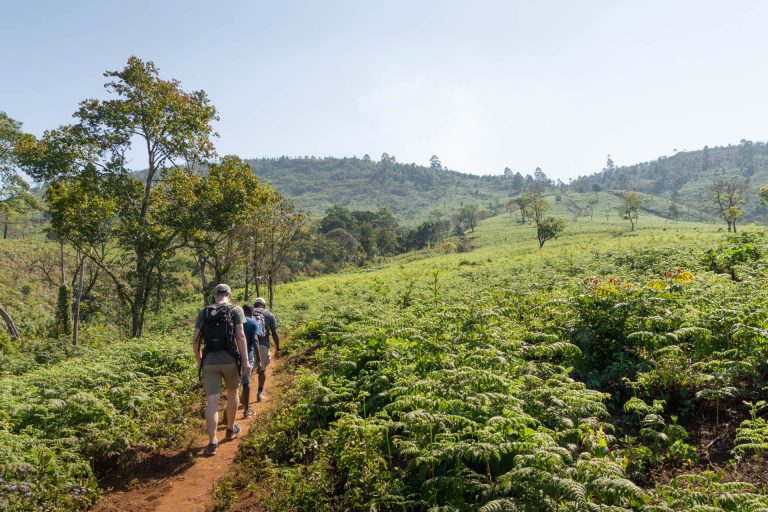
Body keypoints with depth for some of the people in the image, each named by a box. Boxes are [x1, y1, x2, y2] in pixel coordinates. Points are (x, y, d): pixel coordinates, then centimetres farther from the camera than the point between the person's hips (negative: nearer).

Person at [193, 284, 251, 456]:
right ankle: (231, 429, 36)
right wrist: (245, 360, -9)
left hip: (209, 360, 1)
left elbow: (196, 340, 7)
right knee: (232, 392, 22)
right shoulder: (236, 310, 1)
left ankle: (212, 442, -2)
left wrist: (199, 361, 20)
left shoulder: (203, 312, 9)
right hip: (230, 359, -1)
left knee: (213, 401, 2)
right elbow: (240, 336, -10)